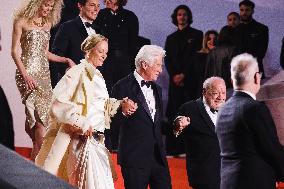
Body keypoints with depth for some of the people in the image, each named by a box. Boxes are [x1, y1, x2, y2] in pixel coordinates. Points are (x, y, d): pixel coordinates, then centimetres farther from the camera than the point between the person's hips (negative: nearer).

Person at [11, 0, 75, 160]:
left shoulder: (47, 23, 15)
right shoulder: (22, 22, -2)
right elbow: (15, 51, -4)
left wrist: (65, 60, 9)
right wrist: (25, 75, -15)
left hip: (44, 73, 6)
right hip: (28, 72, -6)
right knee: (40, 112, -15)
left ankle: (36, 158, 7)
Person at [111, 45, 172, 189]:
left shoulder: (157, 89, 17)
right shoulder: (123, 87, -7)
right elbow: (113, 121, -9)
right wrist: (124, 112, -28)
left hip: (158, 155, 7)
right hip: (135, 157, -7)